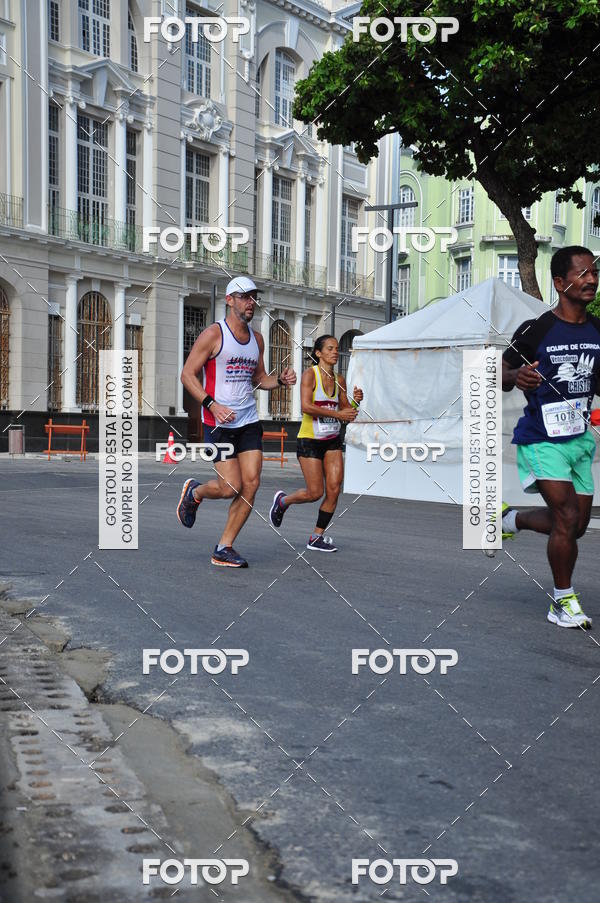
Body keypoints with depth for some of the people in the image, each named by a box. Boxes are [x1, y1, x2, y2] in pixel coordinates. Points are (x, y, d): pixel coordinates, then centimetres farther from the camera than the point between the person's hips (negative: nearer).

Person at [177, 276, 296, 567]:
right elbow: (187, 374, -8)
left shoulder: (257, 338, 13)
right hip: (219, 422, -6)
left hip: (249, 421, 6)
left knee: (251, 484, -4)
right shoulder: (213, 334, -7)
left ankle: (224, 549, 7)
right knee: (231, 487, -9)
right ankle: (194, 493, 25)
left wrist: (280, 379, 3)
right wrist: (211, 404, -20)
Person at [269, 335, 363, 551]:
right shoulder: (310, 374, -10)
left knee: (334, 490, -3)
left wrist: (355, 402, -7)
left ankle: (317, 537, 10)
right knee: (315, 493, -4)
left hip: (332, 441, 6)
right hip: (310, 439, -6)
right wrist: (337, 413, -25)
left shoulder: (339, 380, 8)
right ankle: (282, 501, 25)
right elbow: (306, 407, -23)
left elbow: (346, 414, 13)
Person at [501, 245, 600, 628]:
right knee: (568, 518, -13)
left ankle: (512, 518, 39)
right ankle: (564, 603, 6)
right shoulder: (536, 330, -11)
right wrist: (517, 377, -24)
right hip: (542, 439, -6)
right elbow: (502, 375, -2)